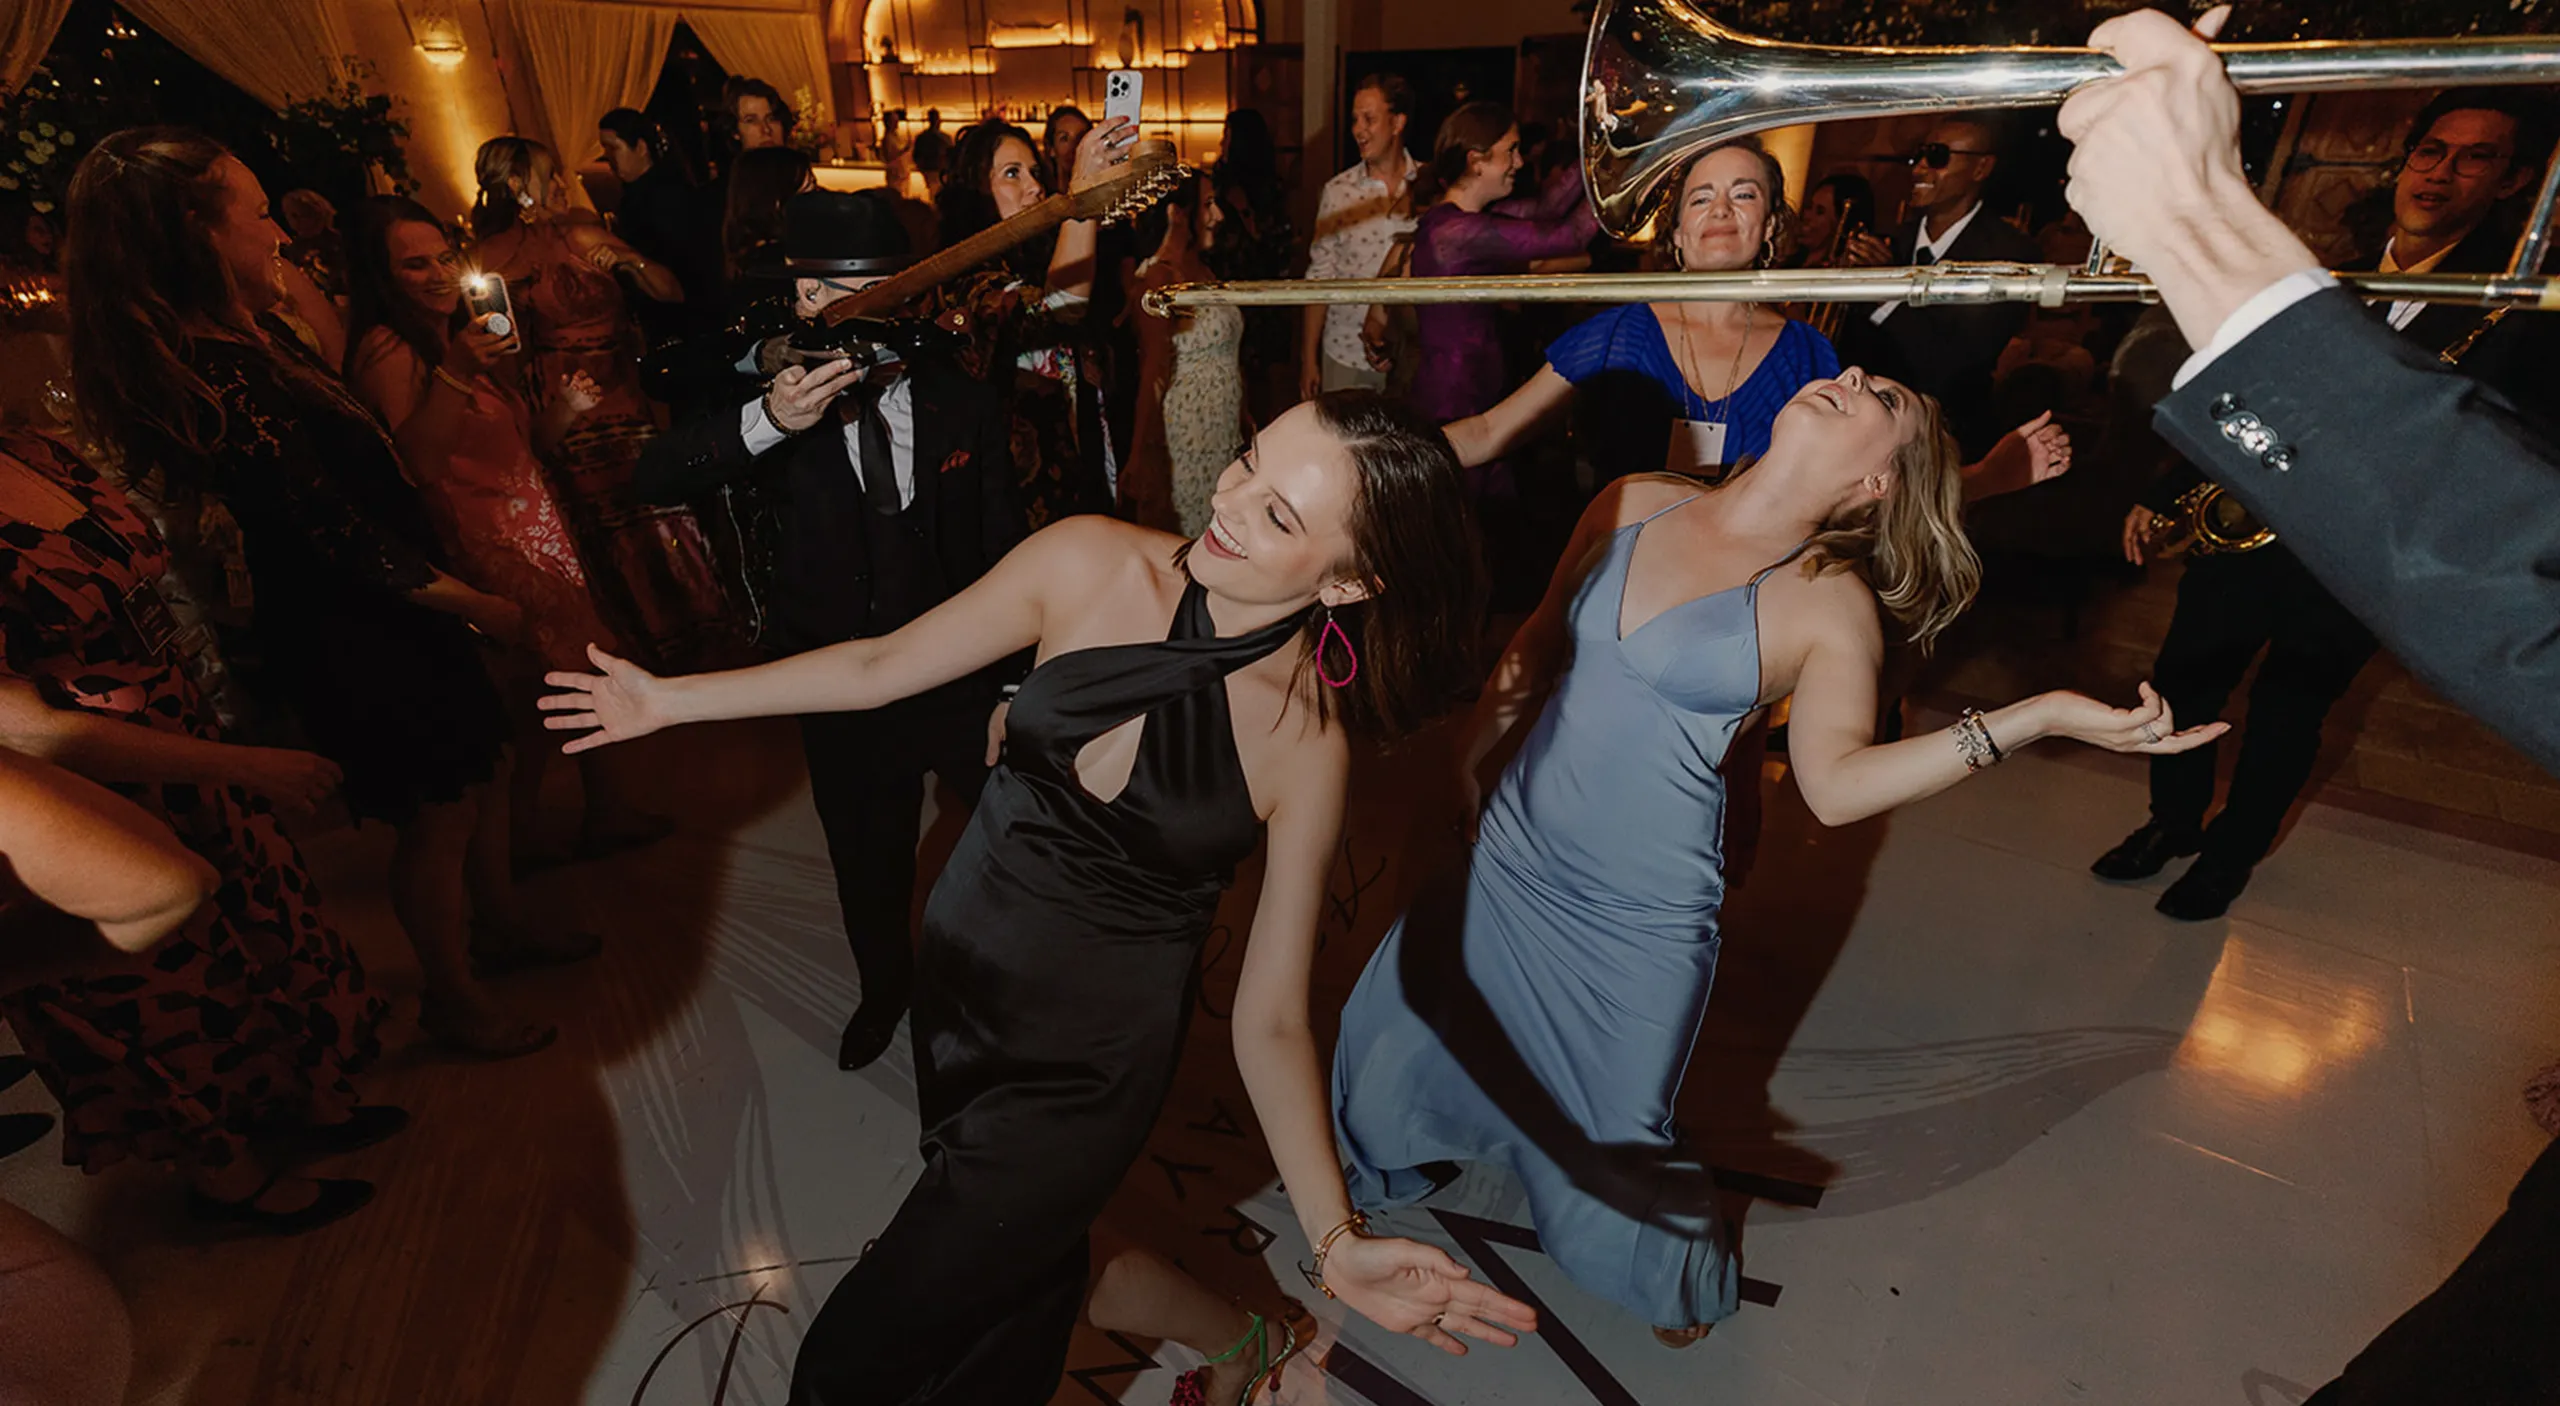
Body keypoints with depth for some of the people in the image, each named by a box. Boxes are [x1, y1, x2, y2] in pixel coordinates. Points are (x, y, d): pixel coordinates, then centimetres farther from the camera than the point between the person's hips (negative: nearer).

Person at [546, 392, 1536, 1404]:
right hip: (961, 969, 4)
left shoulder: (1309, 744, -20)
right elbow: (884, 666, -2)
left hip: (1090, 1059, -4)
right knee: (1019, 1279, 27)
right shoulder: (1090, 563, -15)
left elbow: (1270, 1017, -15)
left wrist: (1336, 1239, -24)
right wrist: (669, 699, 5)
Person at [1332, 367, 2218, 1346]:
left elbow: (1836, 782, -18)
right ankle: (1375, 1175, 49)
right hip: (1505, 864, 4)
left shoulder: (1830, 602, -9)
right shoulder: (1634, 504, 1)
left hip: (1635, 924, -4)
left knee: (1607, 1139, 11)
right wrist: (1469, 752, 15)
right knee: (1394, 1042, 14)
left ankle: (1676, 1268, 47)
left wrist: (2037, 715, -25)